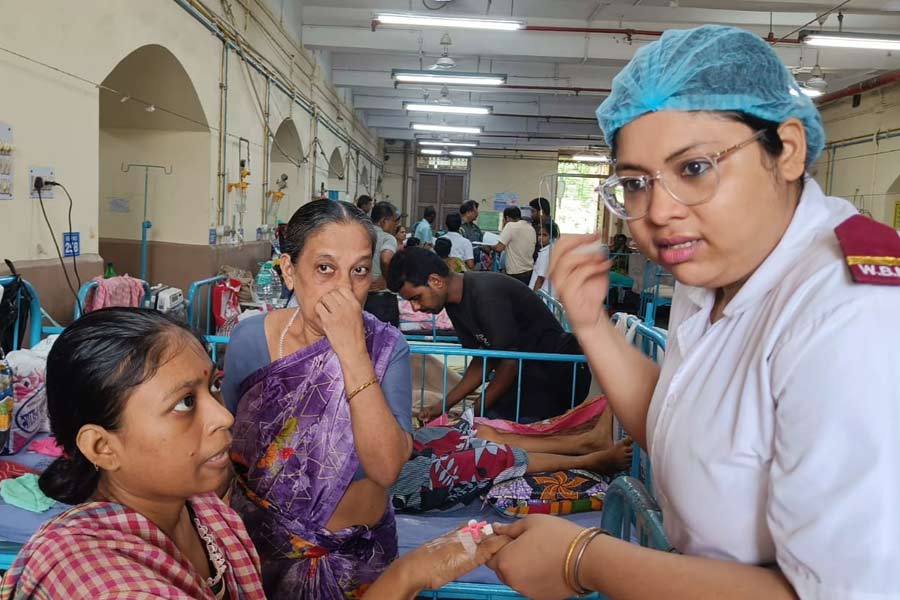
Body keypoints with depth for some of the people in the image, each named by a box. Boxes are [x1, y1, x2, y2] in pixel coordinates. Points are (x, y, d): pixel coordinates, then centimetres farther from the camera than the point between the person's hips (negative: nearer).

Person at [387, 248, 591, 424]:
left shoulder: (486, 294, -25)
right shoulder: (456, 303, 4)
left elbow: (510, 360, -21)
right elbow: (483, 359, 8)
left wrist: (475, 414, -12)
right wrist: (441, 407, 1)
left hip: (556, 373, -8)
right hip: (526, 375, 8)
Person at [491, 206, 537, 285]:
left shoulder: (511, 226, -11)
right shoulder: (531, 228, 10)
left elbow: (499, 248, -17)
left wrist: (491, 246, 5)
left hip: (516, 274, -7)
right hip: (530, 272, 7)